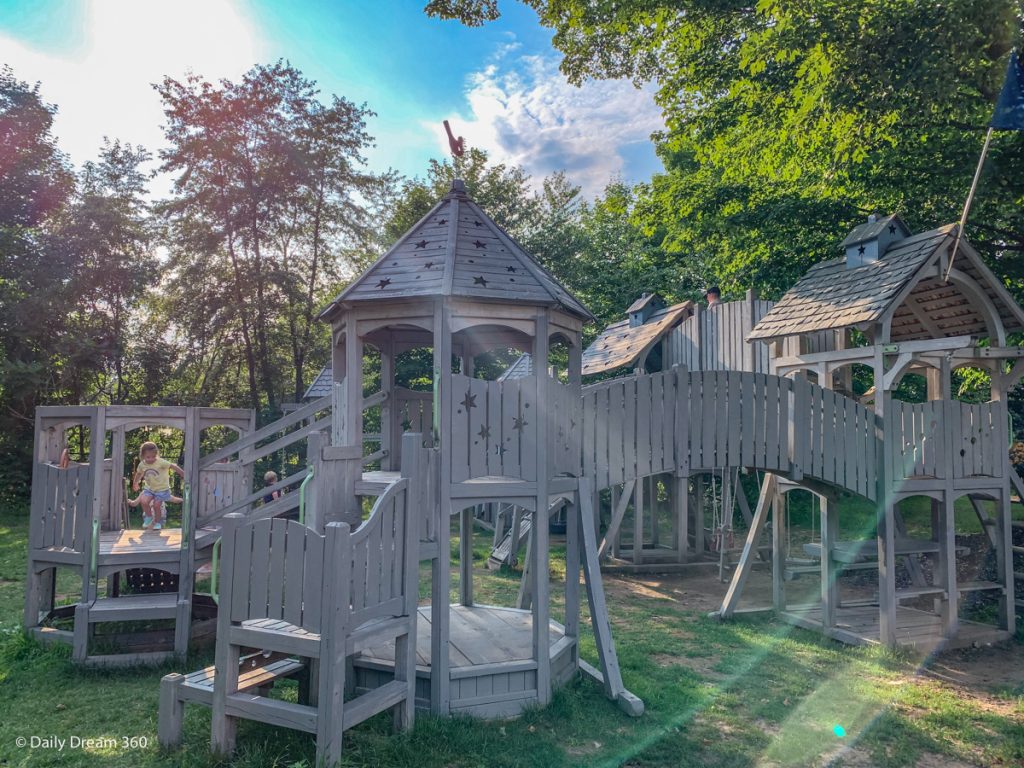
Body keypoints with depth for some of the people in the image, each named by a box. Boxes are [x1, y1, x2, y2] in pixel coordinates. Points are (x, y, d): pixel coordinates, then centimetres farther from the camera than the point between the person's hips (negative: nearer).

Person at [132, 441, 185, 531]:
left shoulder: (161, 462, -21)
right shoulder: (142, 464, -6)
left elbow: (174, 467, -20)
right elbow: (139, 473, 15)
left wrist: (184, 475, -22)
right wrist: (135, 483, 29)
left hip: (162, 489, -4)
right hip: (149, 488, 4)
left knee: (156, 505, -5)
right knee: (144, 501, -17)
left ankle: (157, 523, 21)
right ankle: (149, 517, 10)